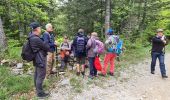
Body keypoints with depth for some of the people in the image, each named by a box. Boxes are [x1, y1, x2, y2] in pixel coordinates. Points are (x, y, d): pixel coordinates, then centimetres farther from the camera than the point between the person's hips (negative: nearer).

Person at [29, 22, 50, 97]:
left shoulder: (32, 37, 3)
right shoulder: (36, 39, -27)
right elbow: (47, 47, -21)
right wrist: (46, 44, 2)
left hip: (37, 59, 10)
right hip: (40, 59, -10)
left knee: (37, 74, 23)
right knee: (41, 76, 0)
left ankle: (37, 87, 42)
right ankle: (40, 92, 12)